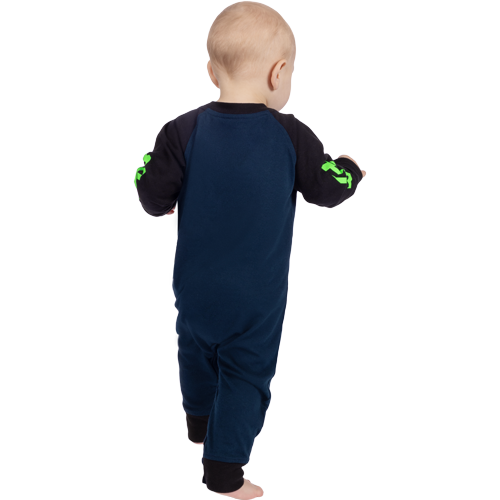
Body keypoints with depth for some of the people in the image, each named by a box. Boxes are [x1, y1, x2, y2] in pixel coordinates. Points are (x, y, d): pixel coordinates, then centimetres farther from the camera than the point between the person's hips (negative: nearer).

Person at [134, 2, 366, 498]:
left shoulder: (183, 131, -14)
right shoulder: (290, 135, -15)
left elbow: (153, 196, -12)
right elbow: (327, 188, -2)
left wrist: (162, 202, 12)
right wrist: (352, 169, 19)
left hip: (196, 285, 3)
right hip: (258, 292, -2)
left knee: (197, 349, 26)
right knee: (247, 370, 9)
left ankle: (200, 421, 49)